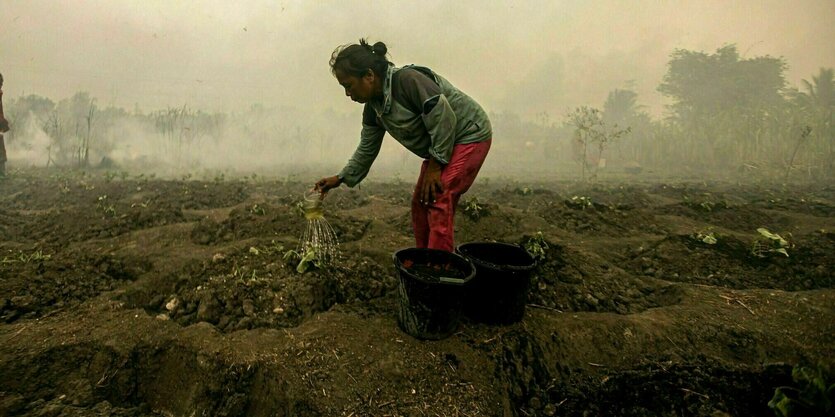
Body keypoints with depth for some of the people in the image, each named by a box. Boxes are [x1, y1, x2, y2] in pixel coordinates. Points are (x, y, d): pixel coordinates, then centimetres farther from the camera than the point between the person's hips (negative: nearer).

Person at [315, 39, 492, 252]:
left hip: (469, 136, -9)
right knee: (420, 203, 8)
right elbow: (367, 148, 11)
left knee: (439, 201, -19)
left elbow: (444, 119, -28)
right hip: (441, 146, 9)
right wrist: (340, 178, 8)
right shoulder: (373, 106, 1)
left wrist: (435, 165, -21)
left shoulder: (408, 80, -27)